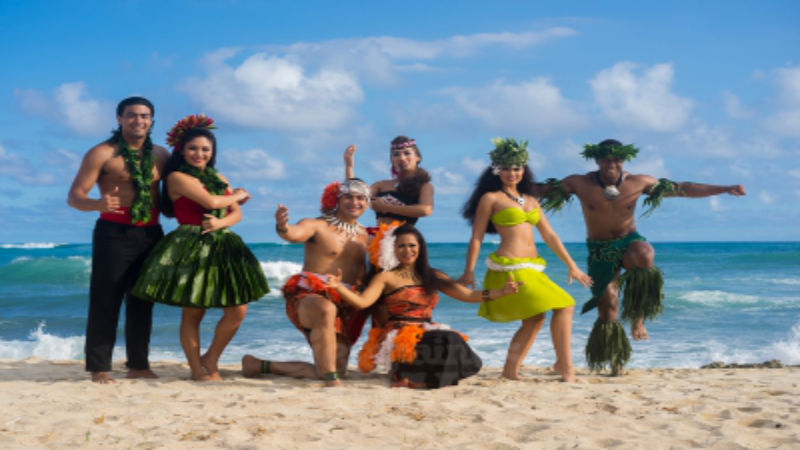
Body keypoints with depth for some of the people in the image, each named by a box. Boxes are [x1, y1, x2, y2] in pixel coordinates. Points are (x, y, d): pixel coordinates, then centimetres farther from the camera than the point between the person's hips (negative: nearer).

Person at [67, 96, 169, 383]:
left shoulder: (160, 155, 11)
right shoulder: (103, 154, -4)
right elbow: (74, 196, -8)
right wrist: (98, 204, -30)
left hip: (150, 234, 5)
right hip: (114, 233, -5)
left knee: (142, 303, 9)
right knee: (106, 301, -5)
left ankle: (138, 365, 17)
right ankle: (99, 368, 0)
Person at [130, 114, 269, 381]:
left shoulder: (218, 178, 18)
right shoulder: (177, 177, -3)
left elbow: (237, 214, 11)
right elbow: (211, 202, -12)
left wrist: (220, 222, -11)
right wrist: (237, 195, 6)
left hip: (222, 247, 6)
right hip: (191, 248, -6)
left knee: (238, 310, 0)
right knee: (192, 313, 0)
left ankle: (210, 361, 18)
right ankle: (197, 369, 13)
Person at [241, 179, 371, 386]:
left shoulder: (364, 235, 16)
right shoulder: (318, 225, -3)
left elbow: (363, 275, 22)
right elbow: (295, 233, -25)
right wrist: (282, 227, -47)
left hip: (345, 306, 6)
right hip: (309, 296, -6)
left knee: (335, 370, -1)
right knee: (326, 310, -43)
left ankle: (262, 365, 15)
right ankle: (331, 379, -39)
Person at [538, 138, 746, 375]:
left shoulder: (638, 183, -7)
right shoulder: (580, 184, -9)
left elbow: (683, 189, -3)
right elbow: (540, 191, -5)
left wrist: (725, 189, -5)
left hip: (629, 241, 0)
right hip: (600, 250, 1)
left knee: (644, 255, -37)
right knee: (607, 306, -2)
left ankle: (637, 317, -19)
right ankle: (615, 362, 17)